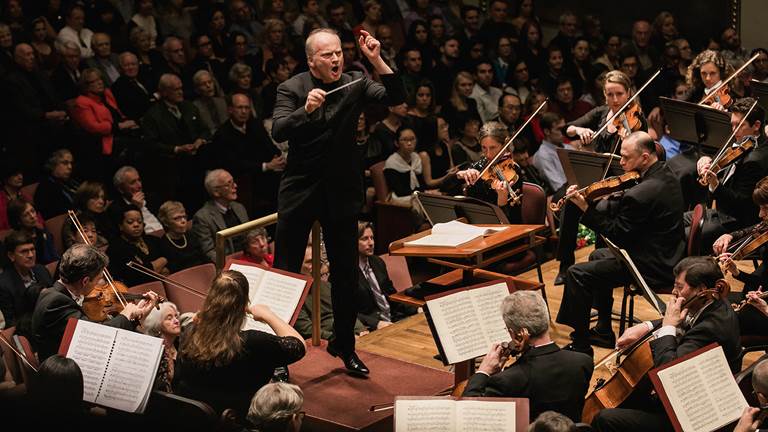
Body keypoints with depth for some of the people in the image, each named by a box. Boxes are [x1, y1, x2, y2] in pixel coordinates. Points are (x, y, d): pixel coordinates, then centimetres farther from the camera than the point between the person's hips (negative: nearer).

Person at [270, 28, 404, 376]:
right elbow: (278, 132, -19)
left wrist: (376, 61, -22)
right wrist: (306, 109, -35)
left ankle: (345, 345, 25)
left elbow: (396, 98, -11)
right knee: (286, 273, 3)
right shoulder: (291, 88, -7)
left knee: (346, 273, 10)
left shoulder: (355, 83, -1)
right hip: (300, 190, -2)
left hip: (341, 190, 2)